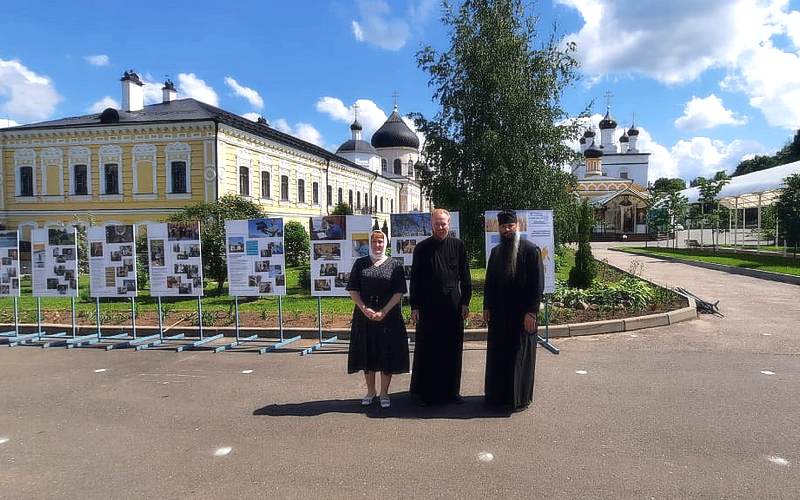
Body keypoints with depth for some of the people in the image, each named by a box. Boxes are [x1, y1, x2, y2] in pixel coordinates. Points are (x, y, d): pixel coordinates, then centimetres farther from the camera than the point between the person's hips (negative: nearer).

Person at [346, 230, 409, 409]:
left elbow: (399, 292, -4)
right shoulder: (360, 264, 7)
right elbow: (352, 289, 3)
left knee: (387, 353, 2)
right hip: (364, 316, 2)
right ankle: (370, 391, 24)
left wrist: (383, 312, -15)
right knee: (367, 353, 8)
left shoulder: (394, 265, 2)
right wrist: (364, 309, -12)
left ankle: (384, 393, 16)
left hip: (389, 316, -1)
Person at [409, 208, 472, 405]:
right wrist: (414, 306, -3)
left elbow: (465, 275, 7)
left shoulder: (458, 245, 4)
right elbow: (415, 278, 1)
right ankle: (423, 391, 17)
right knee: (427, 349, 5)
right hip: (428, 305, -1)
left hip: (453, 304, 2)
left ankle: (450, 390, 22)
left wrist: (465, 301, 2)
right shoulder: (422, 248, 1)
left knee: (452, 348, 9)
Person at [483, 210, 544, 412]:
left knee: (519, 357, 4)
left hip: (521, 315, -5)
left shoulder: (530, 250, -7)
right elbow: (489, 282, 15)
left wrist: (531, 312, -15)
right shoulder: (496, 252, 10)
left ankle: (520, 398, 17)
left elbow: (538, 284, -11)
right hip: (498, 314, 5)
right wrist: (486, 307, 8)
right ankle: (497, 394, 23)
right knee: (497, 356, 10)